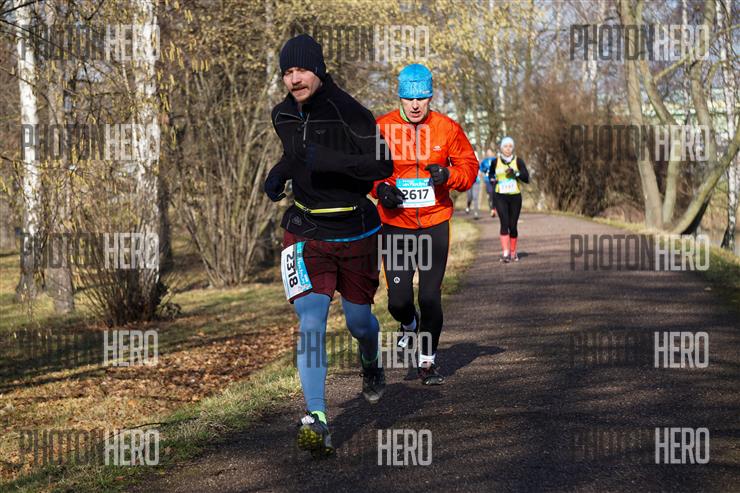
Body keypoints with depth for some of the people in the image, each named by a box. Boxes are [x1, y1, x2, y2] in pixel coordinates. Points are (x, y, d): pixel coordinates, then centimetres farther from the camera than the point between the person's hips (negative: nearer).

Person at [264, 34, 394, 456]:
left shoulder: (348, 112, -16)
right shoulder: (284, 115, 4)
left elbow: (382, 164, -23)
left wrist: (329, 160, -33)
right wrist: (280, 172, 4)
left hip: (355, 230, -3)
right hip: (307, 229, 3)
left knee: (359, 320, 13)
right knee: (312, 319, -15)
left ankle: (371, 364, 51)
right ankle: (317, 421, -19)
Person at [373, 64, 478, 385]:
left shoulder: (448, 129, -2)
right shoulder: (382, 128, -4)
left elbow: (469, 167, 5)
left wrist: (448, 175, -17)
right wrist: (380, 188, -14)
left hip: (435, 224, 0)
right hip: (395, 225, 0)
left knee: (431, 296, 0)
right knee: (398, 301, -4)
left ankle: (427, 361, 17)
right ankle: (410, 325, 33)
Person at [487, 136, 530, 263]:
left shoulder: (518, 161, 1)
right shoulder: (495, 162, 4)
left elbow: (526, 178, -7)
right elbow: (490, 173, 23)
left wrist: (516, 173, -21)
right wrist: (492, 179, 3)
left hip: (515, 196, 1)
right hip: (500, 197, -1)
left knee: (513, 225, 5)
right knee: (504, 223, -15)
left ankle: (513, 252, 22)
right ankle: (505, 253, -19)